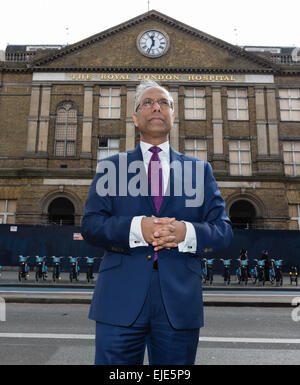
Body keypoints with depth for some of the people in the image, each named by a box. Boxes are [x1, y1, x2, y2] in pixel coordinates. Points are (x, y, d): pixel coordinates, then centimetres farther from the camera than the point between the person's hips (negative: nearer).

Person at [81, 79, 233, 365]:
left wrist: (186, 232, -15)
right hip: (120, 300, -1)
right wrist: (136, 228, -18)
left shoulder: (199, 169, 11)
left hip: (180, 303, 2)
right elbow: (90, 225, 0)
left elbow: (223, 231, 6)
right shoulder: (110, 167, 9)